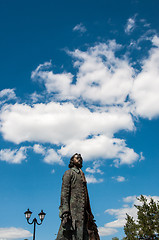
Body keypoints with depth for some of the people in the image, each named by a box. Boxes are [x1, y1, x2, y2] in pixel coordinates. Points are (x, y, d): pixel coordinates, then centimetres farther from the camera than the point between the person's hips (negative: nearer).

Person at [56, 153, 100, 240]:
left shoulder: (82, 176, 27)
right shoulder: (69, 173, 5)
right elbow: (64, 192, -7)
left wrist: (89, 215, 15)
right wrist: (65, 212, -19)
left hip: (83, 213, 7)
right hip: (73, 209, -7)